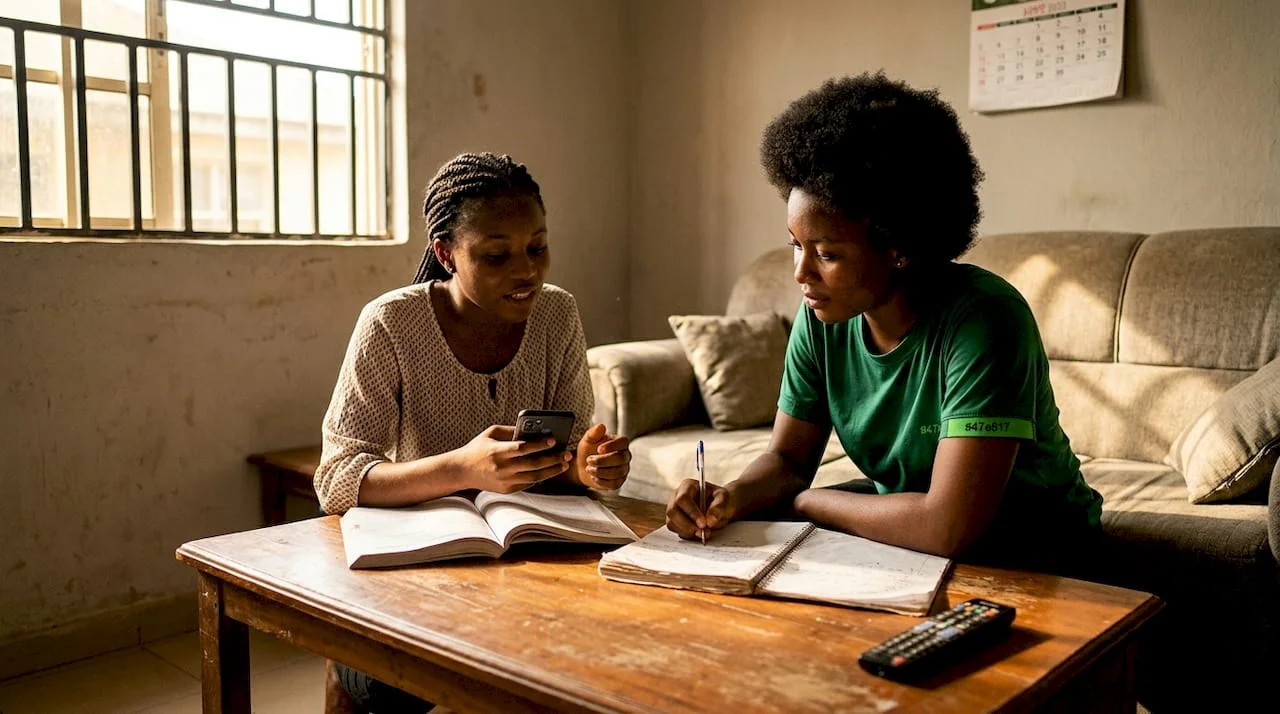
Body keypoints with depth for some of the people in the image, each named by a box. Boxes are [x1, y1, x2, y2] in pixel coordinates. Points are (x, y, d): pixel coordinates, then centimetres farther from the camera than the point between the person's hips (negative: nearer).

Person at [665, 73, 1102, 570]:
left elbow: (948, 527, -35)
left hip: (1026, 548, -5)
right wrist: (733, 498, -24)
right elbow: (788, 459, 0)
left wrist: (800, 502, -20)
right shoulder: (821, 319, -10)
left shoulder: (983, 320, -30)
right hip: (901, 525, 5)